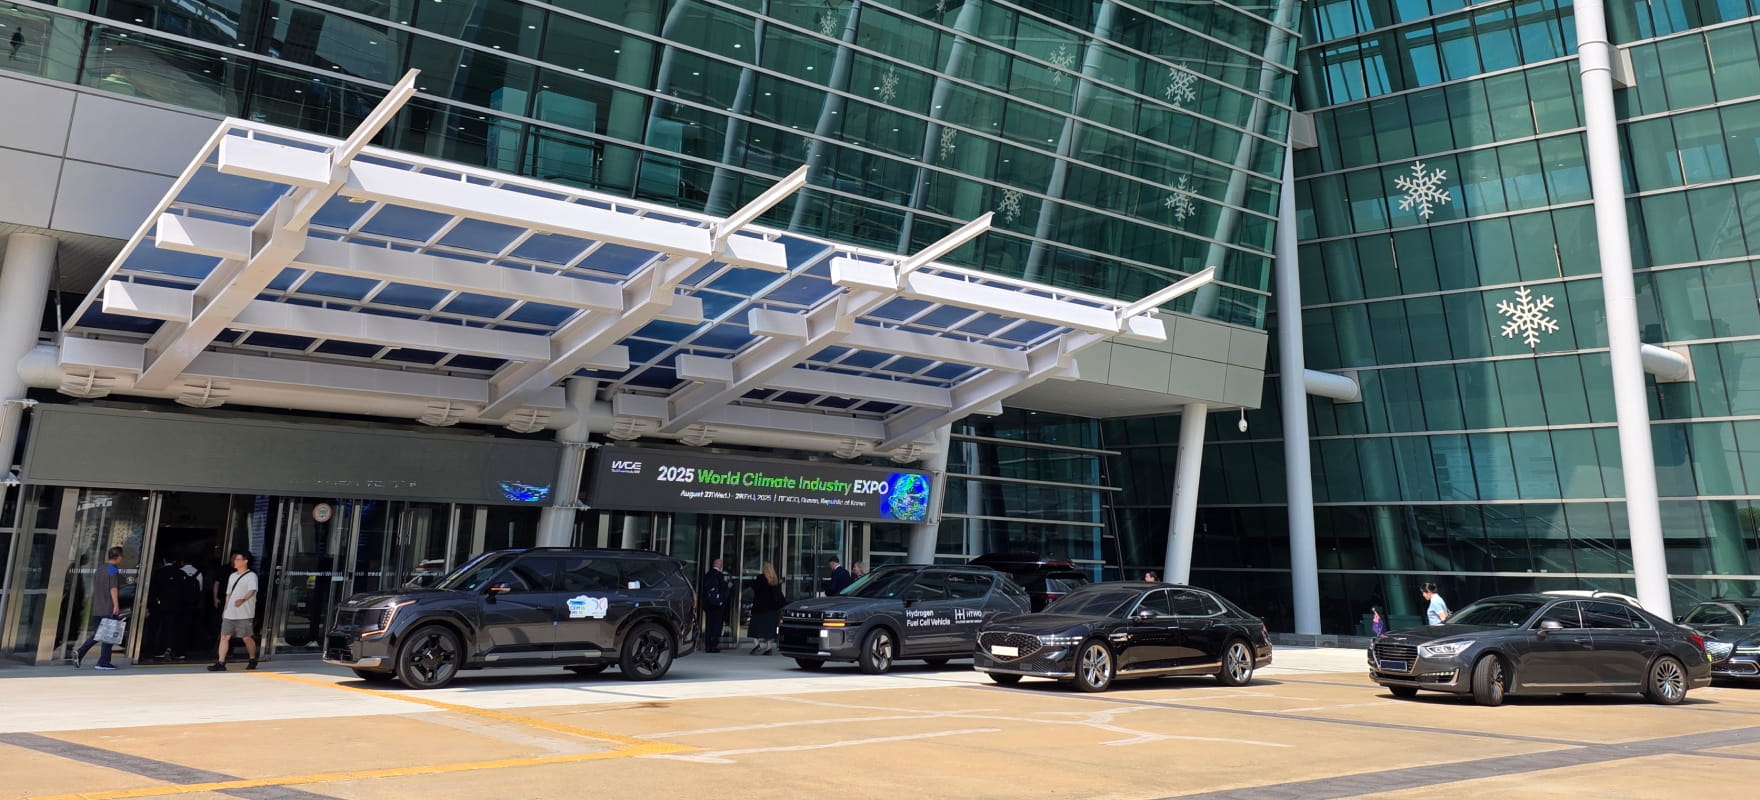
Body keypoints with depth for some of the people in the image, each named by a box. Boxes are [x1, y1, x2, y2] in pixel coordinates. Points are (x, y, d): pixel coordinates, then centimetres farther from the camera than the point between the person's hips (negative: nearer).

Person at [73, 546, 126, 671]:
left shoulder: (98, 570, 17)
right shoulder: (113, 570, -10)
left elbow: (95, 589, 23)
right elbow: (113, 589, -17)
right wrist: (116, 605, -20)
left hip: (97, 609, 8)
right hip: (109, 609, -8)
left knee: (97, 634, 16)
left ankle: (80, 652, -2)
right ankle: (103, 662, -1)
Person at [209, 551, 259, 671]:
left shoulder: (251, 576, -6)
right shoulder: (232, 576, 18)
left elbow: (252, 590, -23)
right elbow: (229, 594, 24)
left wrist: (243, 599, -40)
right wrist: (225, 609, 20)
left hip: (244, 614, -7)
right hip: (230, 613, 7)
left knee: (247, 637, 2)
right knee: (224, 636, -2)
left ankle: (253, 660, 19)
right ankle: (221, 663, -3)